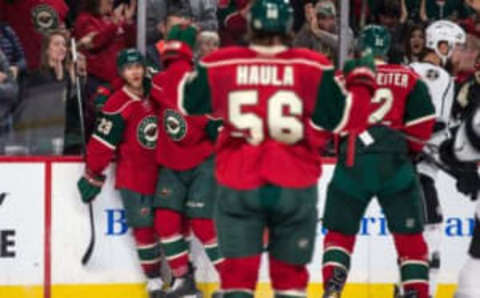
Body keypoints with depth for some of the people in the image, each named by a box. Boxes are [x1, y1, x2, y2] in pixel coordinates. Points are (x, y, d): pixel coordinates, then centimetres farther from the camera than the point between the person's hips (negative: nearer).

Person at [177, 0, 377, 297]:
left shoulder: (220, 65, -4)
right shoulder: (313, 67, -7)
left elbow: (188, 103, 10)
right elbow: (343, 117, -5)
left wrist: (190, 73, 31)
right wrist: (362, 81, 12)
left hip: (239, 187, 0)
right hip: (295, 188, 0)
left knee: (239, 271, 5)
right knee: (290, 272, 12)